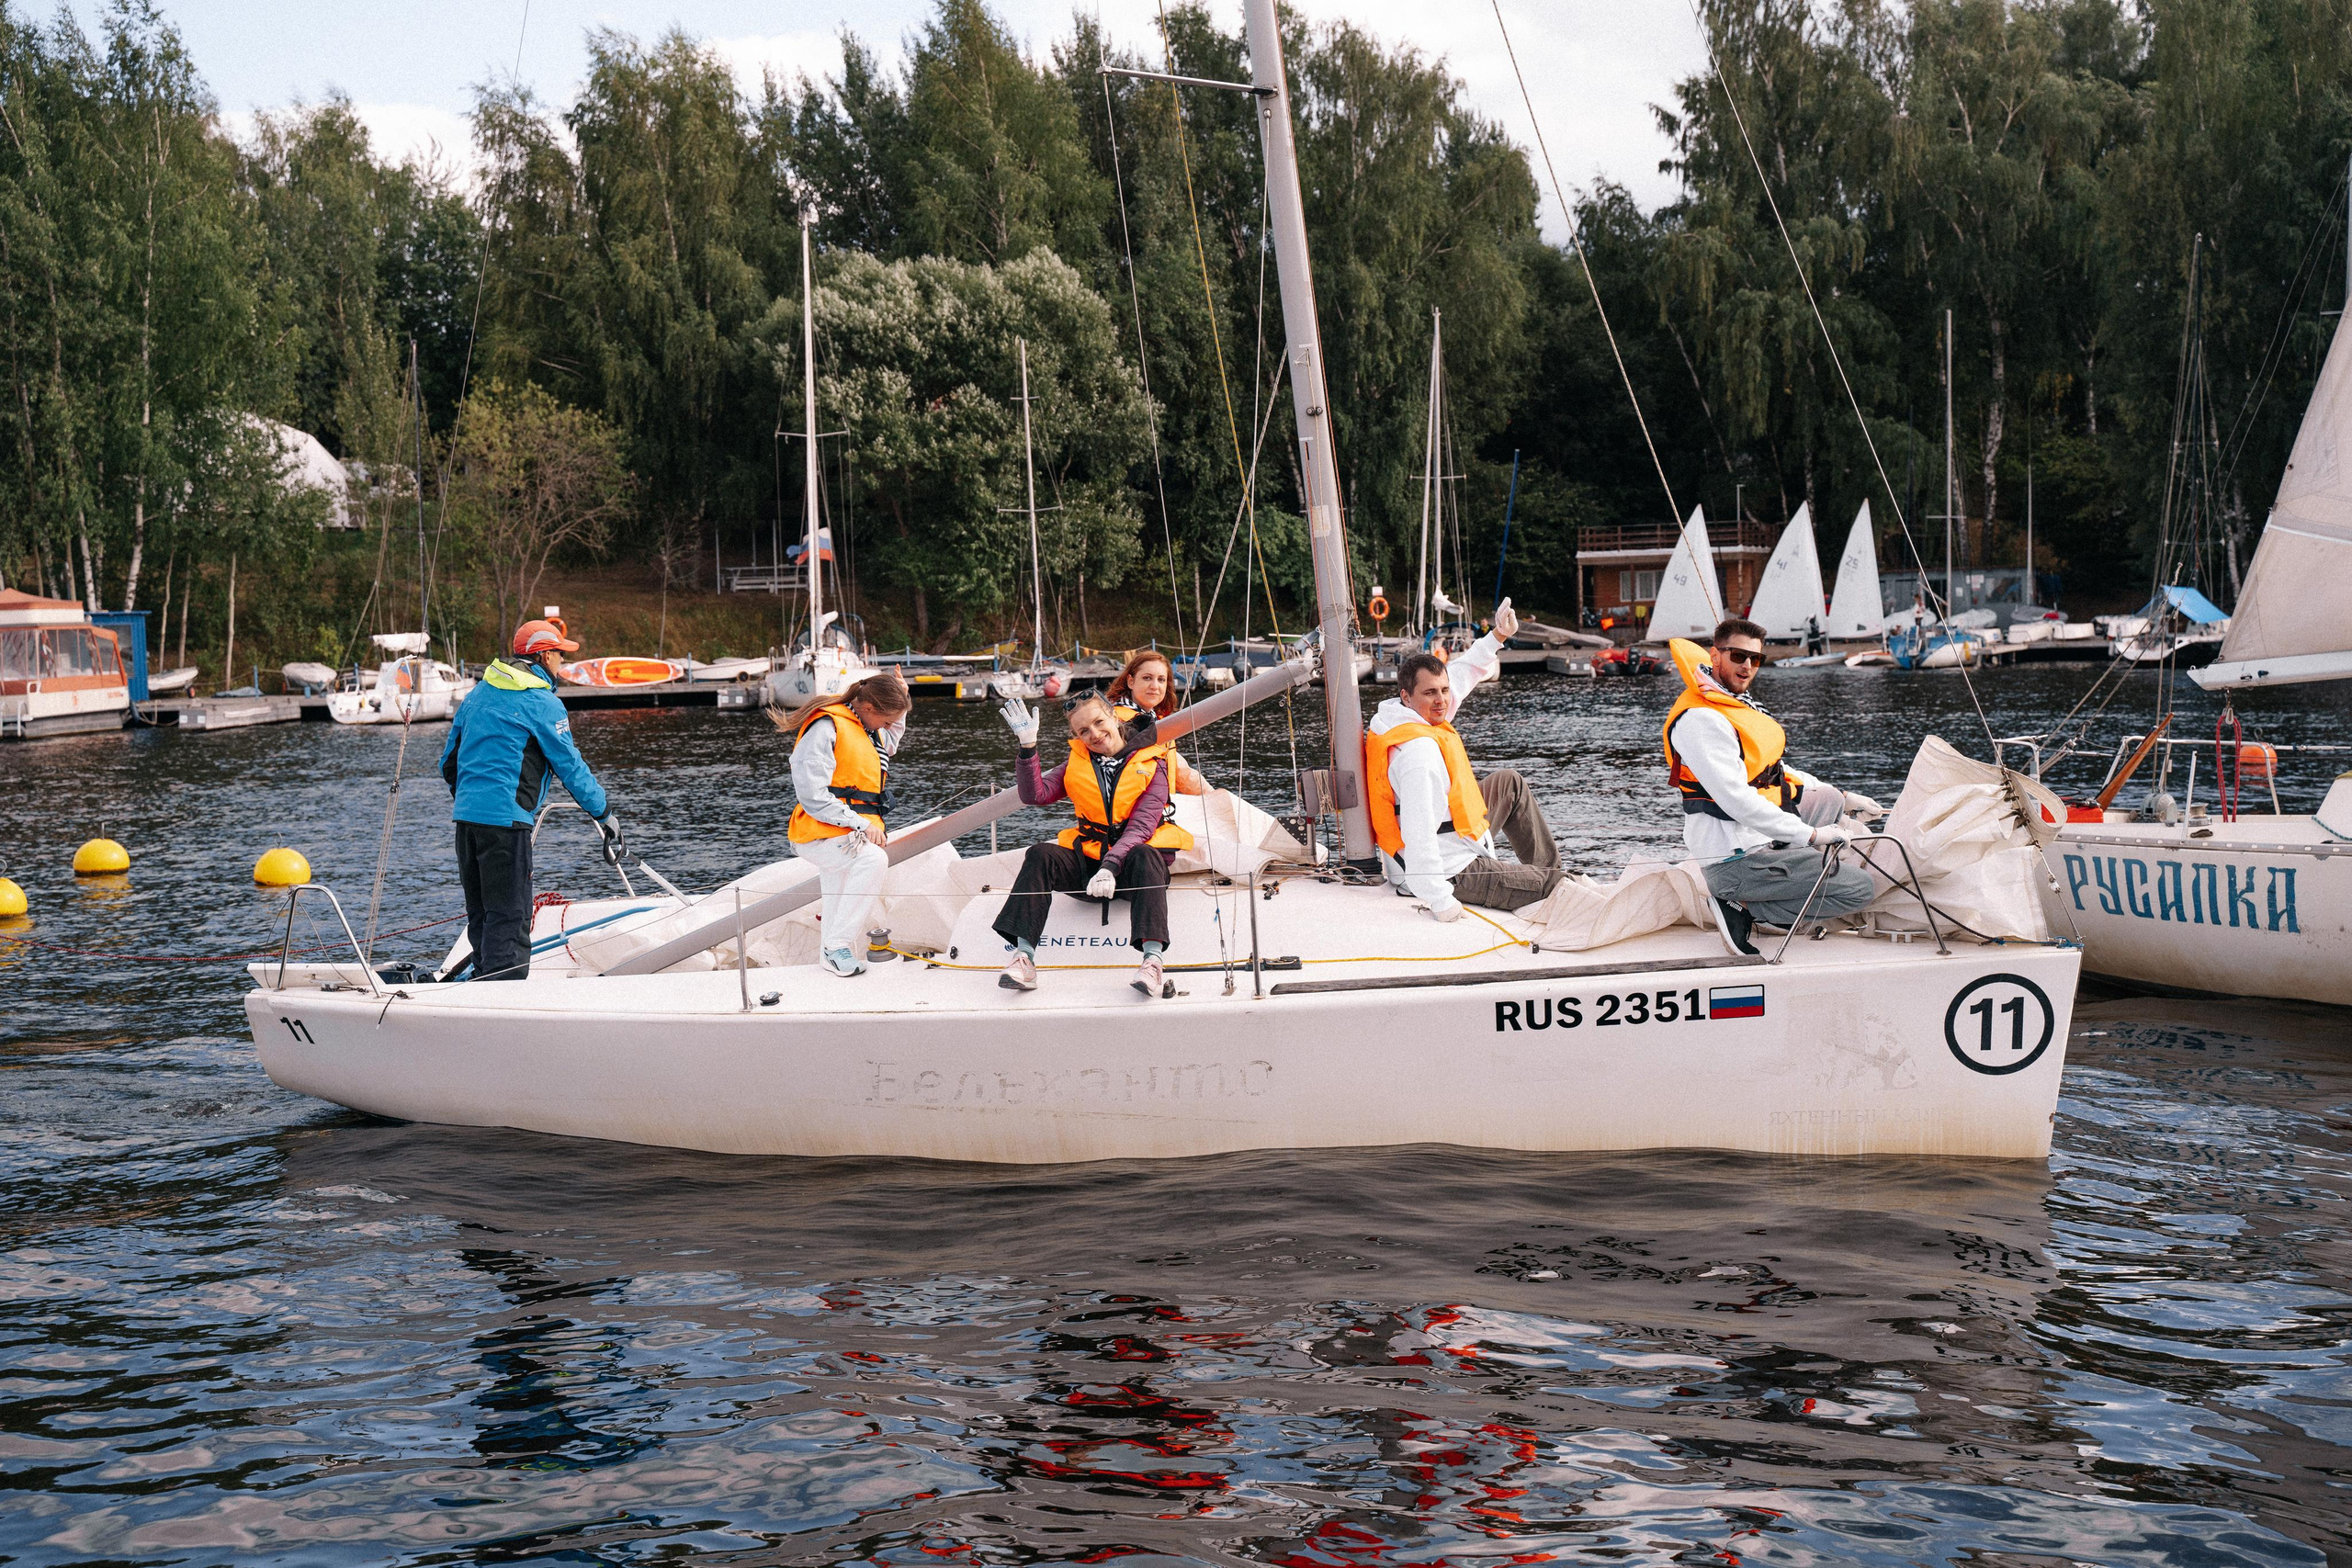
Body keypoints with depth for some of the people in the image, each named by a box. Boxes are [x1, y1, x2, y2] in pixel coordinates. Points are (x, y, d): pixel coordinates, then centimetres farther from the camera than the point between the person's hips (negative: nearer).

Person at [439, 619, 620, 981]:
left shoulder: (479, 692, 17)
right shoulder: (542, 703, -6)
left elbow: (448, 761, 22)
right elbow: (570, 766, -4)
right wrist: (605, 813, 5)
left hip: (466, 815, 8)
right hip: (506, 818, -8)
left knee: (480, 914, 15)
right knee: (510, 917, -7)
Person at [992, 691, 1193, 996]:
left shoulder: (1151, 765, -1)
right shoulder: (1077, 763, 11)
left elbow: (1140, 828, -14)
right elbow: (1035, 795, -1)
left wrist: (1110, 866, -29)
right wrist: (1028, 746, -13)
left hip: (1130, 863, -3)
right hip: (1088, 859, 3)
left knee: (1144, 856, -36)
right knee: (1040, 855, -23)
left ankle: (1152, 957, -51)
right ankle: (1024, 957, -34)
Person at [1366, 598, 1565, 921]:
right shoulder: (1418, 749, -30)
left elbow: (1460, 675, 21)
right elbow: (1419, 832, -35)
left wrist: (1497, 637, 22)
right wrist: (1440, 899, -35)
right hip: (1453, 874, -11)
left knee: (1509, 783, 27)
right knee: (1553, 888, -10)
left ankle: (1549, 868, 34)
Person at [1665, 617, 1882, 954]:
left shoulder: (1737, 704, 14)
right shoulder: (1701, 718, -21)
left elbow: (1774, 771, 25)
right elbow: (1737, 800, -27)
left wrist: (1845, 799, 22)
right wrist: (1812, 835, -22)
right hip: (1739, 859, -10)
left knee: (1829, 799, 28)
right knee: (1859, 888, -9)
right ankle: (1744, 908, -7)